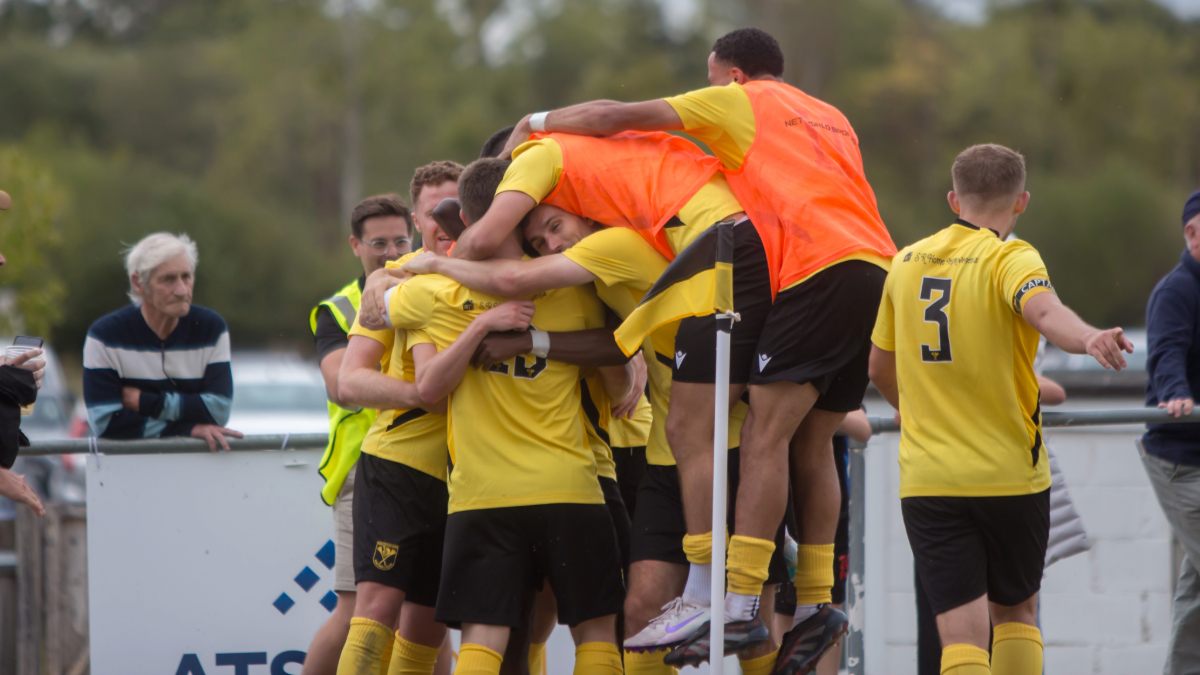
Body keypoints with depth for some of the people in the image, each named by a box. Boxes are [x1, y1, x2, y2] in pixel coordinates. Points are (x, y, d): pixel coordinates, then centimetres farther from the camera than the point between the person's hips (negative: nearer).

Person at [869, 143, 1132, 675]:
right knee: (1016, 612, 20)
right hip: (1011, 474, -2)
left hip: (927, 480, 2)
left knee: (962, 631, -5)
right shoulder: (1009, 259, -7)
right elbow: (1044, 310, -31)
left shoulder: (906, 263, 8)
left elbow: (880, 370, 20)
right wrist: (1088, 339, -51)